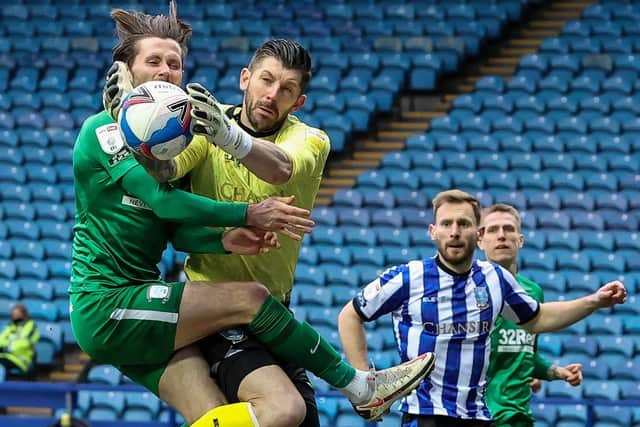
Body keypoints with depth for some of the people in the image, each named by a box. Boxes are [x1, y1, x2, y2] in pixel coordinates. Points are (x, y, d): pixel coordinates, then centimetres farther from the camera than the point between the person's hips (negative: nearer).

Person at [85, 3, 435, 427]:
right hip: (105, 304, -8)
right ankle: (360, 387, -2)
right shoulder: (104, 130, -7)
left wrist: (223, 241, -15)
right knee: (250, 297, -14)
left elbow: (179, 231, 7)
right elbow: (161, 198, -19)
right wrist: (249, 214, -20)